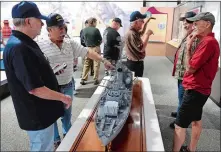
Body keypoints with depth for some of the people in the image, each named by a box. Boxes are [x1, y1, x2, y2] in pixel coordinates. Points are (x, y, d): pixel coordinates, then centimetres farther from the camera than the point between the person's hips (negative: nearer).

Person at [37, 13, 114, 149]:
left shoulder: (70, 43, -1)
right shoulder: (40, 46, -13)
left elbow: (88, 52, -1)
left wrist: (104, 60, -8)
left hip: (68, 86, 4)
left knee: (67, 113, 22)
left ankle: (68, 134, 47)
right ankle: (56, 140, 36)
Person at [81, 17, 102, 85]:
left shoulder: (84, 30, 0)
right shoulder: (96, 30, -12)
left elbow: (84, 39, 7)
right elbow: (100, 40, -5)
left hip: (88, 48, 4)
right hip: (96, 48, -4)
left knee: (86, 64, 13)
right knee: (96, 64, 6)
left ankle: (83, 79, 13)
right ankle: (95, 79, 10)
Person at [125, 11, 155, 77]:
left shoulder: (134, 32, 7)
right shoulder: (131, 34, -26)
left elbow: (141, 33, 31)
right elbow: (141, 48, -30)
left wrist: (146, 22, 20)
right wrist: (147, 34, -22)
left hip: (136, 62, 10)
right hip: (135, 64, -10)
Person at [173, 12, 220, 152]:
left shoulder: (208, 42, -23)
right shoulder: (208, 41, 10)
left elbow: (190, 68, -21)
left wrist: (188, 46, -16)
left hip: (195, 90, -11)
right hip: (199, 89, 11)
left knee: (180, 125, -4)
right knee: (196, 120, 21)